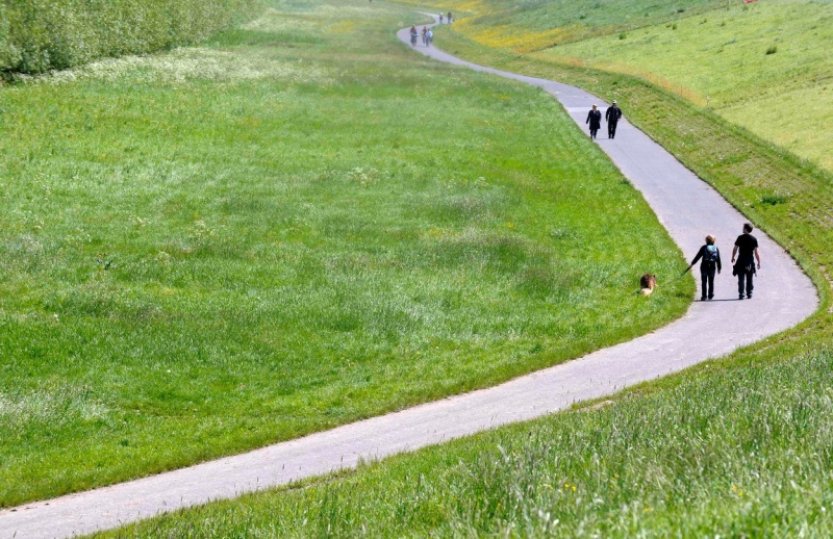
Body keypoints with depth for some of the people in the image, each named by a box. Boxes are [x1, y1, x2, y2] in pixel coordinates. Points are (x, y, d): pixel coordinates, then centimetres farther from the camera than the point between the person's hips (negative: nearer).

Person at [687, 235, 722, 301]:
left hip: (704, 266, -2)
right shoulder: (716, 249, 5)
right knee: (711, 282, 11)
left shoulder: (704, 248, -4)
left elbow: (698, 256, -5)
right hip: (712, 267, 2)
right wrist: (719, 267, 16)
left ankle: (704, 296, -2)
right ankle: (710, 296, 14)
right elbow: (718, 259, 7)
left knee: (704, 282, 2)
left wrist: (692, 264, -1)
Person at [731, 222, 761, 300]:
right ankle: (749, 294, 13)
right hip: (750, 261, 2)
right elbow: (756, 252, -2)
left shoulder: (740, 238, -5)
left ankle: (741, 294, -5)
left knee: (741, 279, 1)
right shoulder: (754, 239, -1)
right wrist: (759, 262, 3)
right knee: (749, 279, 11)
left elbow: (735, 249, -2)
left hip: (741, 260, -2)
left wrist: (732, 258, 13)